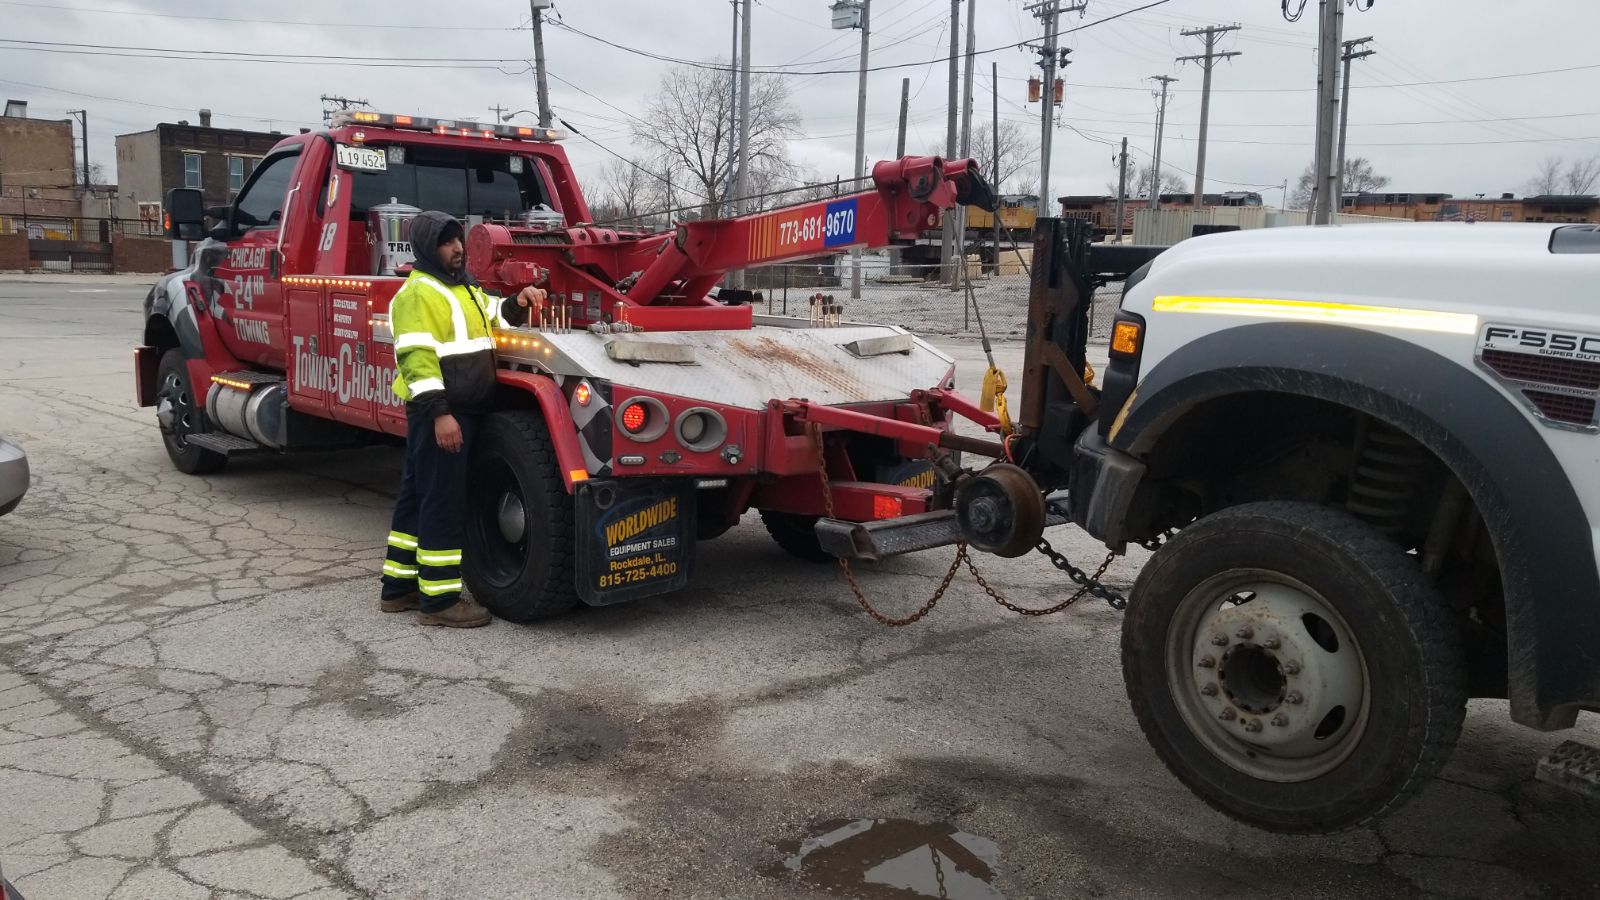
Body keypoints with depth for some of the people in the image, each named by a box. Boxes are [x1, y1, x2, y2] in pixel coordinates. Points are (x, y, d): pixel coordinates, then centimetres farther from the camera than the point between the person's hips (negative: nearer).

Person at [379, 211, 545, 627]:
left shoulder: (464, 287, 18)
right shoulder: (418, 293, -12)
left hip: (463, 407, 10)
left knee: (418, 495, 16)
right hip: (437, 412, -10)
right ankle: (438, 599, 2)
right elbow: (416, 358, -20)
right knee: (444, 502, -6)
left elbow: (493, 317, 30)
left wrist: (518, 304, 8)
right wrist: (438, 412, -26)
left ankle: (398, 587, 26)